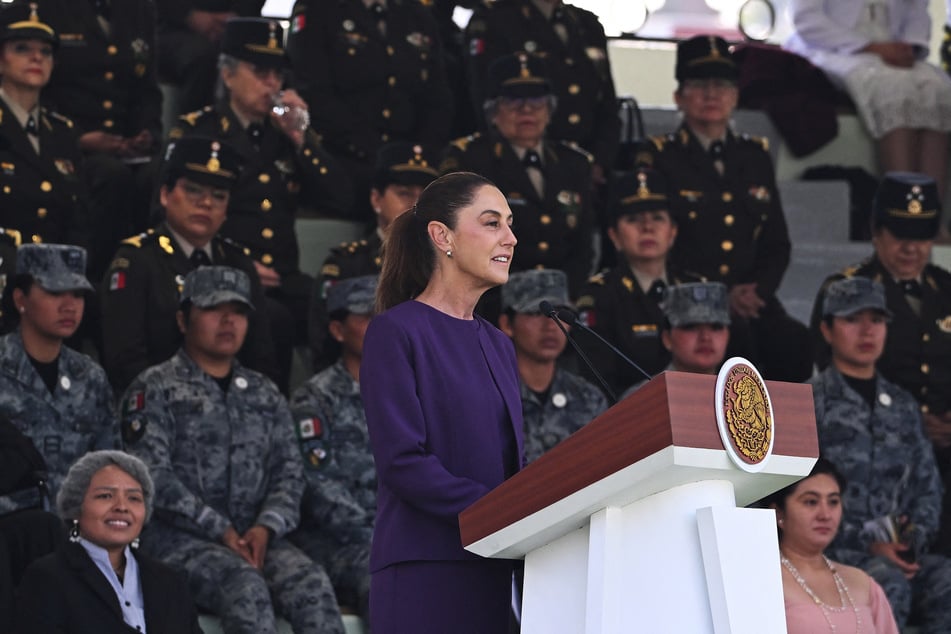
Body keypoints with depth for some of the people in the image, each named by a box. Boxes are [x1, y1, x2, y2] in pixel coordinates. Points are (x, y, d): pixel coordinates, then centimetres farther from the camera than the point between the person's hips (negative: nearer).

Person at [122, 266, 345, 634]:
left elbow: (289, 472, 14)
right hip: (179, 537, -4)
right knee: (244, 586, -35)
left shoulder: (265, 394, 22)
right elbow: (153, 475, -6)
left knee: (311, 584, -27)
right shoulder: (155, 389, 6)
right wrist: (220, 530, -13)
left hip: (254, 537, 4)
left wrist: (266, 527, -8)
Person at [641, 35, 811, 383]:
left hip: (752, 302, 4)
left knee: (794, 342, -29)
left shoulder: (755, 156, 20)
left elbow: (777, 243, 20)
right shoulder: (658, 159, 5)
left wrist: (758, 290, -2)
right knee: (732, 341, -36)